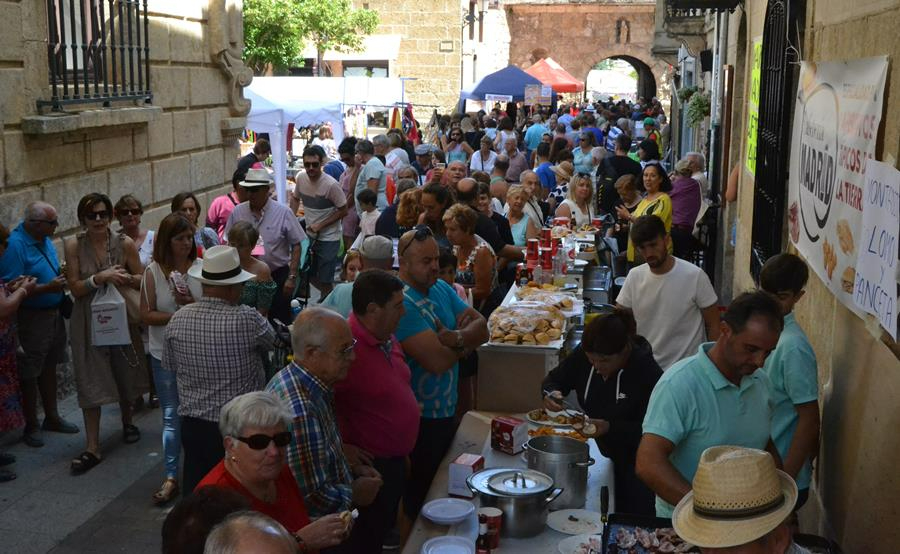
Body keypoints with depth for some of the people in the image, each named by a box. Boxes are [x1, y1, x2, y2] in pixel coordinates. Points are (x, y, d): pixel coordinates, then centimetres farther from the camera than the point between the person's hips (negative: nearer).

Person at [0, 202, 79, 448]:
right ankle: (31, 426, 19)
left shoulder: (44, 239, 5)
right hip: (31, 318, -8)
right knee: (30, 374, 5)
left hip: (54, 313, 8)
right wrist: (48, 288, -26)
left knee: (49, 367, 19)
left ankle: (52, 417, 33)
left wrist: (63, 275, 1)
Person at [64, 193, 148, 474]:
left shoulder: (125, 243, -6)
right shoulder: (74, 246, -7)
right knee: (91, 383, -2)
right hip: (89, 321, -1)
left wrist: (127, 278, -20)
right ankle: (92, 447, 2)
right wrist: (100, 278, -24)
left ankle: (127, 422, 43)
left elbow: (141, 280, 1)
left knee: (125, 375, 16)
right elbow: (75, 288, -9)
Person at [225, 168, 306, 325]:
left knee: (279, 321, 2)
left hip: (277, 276, -2)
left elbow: (296, 246, -4)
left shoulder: (283, 212, -6)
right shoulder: (237, 212, 1)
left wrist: (292, 277, -8)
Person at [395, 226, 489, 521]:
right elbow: (437, 361, -30)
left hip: (446, 409, 9)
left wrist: (457, 338, -22)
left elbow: (481, 327, 0)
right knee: (420, 495, 8)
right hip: (421, 419, -9)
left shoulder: (441, 288, 6)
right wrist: (464, 344, -8)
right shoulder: (403, 302, -23)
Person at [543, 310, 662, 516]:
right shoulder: (583, 356, -7)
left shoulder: (648, 372, -23)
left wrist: (609, 427, -32)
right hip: (601, 453, 5)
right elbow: (555, 379, 6)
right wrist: (551, 393, -16)